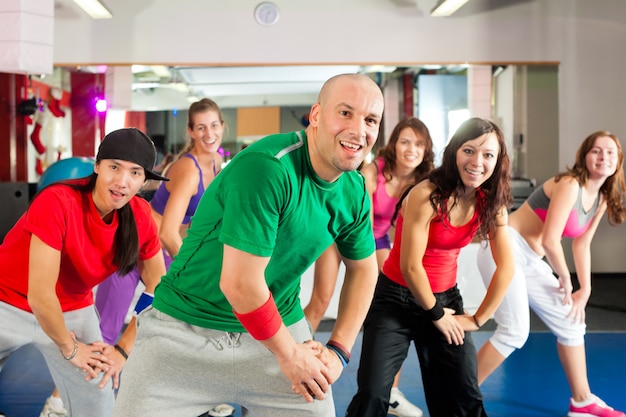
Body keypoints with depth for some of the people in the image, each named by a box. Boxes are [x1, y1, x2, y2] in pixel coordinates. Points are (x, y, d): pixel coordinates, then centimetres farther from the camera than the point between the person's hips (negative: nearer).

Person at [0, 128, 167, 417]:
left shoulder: (141, 217, -14)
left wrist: (123, 349, -6)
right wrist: (70, 348, -14)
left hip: (73, 312, 4)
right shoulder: (57, 202, -30)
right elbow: (39, 295, -28)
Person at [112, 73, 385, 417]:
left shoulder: (355, 192, -2)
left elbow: (363, 267, 13)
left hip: (279, 328, 5)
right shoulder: (266, 166, -25)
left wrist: (339, 349, 4)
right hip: (185, 330, -5)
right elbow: (240, 284, -26)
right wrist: (288, 352, -13)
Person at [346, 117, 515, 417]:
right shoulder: (426, 195, -22)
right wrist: (436, 315, -7)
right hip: (396, 298, -5)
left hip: (445, 298, 5)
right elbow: (410, 266, -19)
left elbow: (506, 267, 1)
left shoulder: (491, 203, -4)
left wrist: (478, 319, -1)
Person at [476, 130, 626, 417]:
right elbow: (550, 240, -23)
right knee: (514, 332, -16)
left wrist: (585, 290, 12)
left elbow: (581, 245, 17)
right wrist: (565, 279, -8)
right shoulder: (570, 185, -18)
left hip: (531, 261, 10)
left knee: (571, 323, 12)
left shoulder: (601, 200, 10)